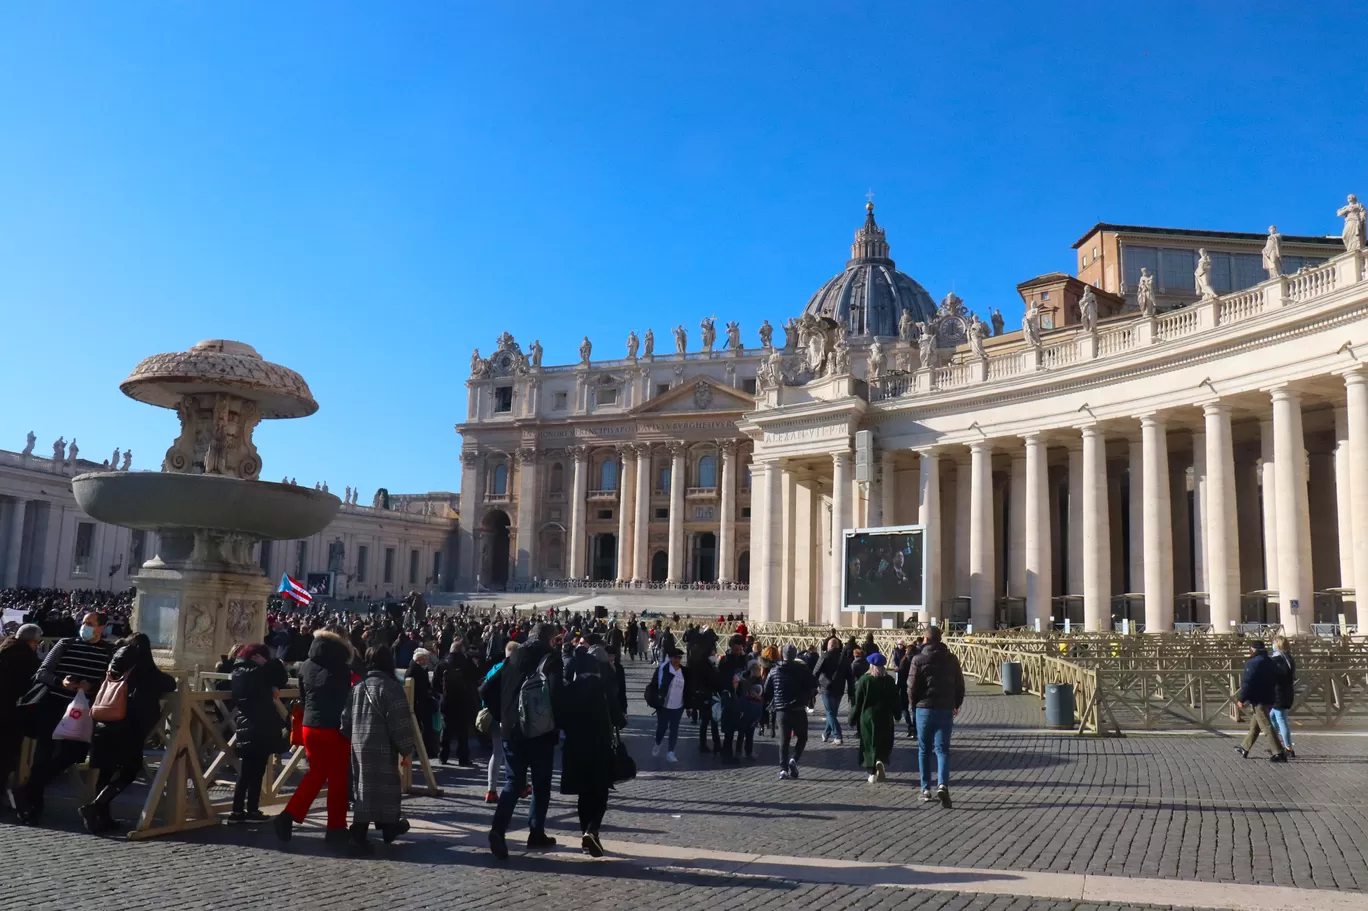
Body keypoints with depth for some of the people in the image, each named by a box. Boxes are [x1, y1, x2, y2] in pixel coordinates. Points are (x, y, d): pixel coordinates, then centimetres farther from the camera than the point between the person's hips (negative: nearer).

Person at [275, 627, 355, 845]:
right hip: (335, 729, -5)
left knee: (316, 773, 20)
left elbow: (302, 698, 13)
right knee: (338, 778, 6)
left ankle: (289, 815, 7)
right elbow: (351, 700, -5)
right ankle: (335, 828, 11)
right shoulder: (343, 670, -12)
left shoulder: (306, 667, 2)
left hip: (310, 727, 5)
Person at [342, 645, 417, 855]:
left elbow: (346, 719, 16)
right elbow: (400, 722, -14)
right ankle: (357, 837, -7)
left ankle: (388, 826, 34)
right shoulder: (390, 686, -11)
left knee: (365, 787, 17)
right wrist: (406, 749, -7)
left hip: (359, 745, 8)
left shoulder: (358, 687, 13)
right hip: (381, 748, -8)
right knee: (374, 789, -4)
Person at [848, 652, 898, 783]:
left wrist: (853, 718, 1)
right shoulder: (889, 680, 1)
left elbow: (858, 701, -6)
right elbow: (895, 699, 5)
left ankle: (873, 772, 3)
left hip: (867, 716, -1)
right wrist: (897, 714, 19)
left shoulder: (864, 679, -6)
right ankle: (881, 761, -13)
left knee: (869, 743, 7)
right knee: (884, 743, 12)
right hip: (885, 717, 1)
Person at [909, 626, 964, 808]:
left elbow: (912, 687, -7)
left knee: (924, 750, 11)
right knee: (943, 749, 1)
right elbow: (960, 684, 8)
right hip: (946, 709, 2)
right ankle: (942, 785, -19)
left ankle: (926, 789, 14)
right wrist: (956, 704, 21)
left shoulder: (919, 660, -6)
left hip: (924, 709, -2)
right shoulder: (952, 659, 4)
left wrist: (913, 705, 9)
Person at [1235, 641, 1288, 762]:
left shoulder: (1253, 663, -15)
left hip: (1258, 700, -9)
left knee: (1266, 726, -9)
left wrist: (1241, 699, -11)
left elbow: (1247, 683, -19)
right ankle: (1245, 749, 29)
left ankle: (1279, 753, -13)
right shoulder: (1270, 662, 13)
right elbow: (1275, 681, 18)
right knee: (1255, 725, 18)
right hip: (1269, 698, 10)